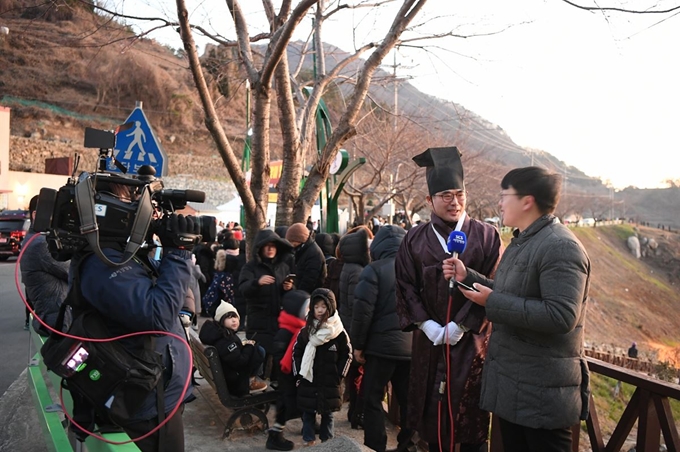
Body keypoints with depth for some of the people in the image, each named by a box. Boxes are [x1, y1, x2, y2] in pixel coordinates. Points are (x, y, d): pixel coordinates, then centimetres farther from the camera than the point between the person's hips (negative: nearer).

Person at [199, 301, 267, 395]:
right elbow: (239, 362, -27)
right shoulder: (225, 340, -29)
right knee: (258, 351, -11)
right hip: (232, 380, -10)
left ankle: (249, 376, 12)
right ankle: (249, 382, 0)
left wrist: (242, 344, 4)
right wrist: (249, 346, -13)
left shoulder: (217, 331, 2)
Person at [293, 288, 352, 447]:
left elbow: (347, 355, 1)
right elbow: (296, 352, 6)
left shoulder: (339, 332, -6)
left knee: (327, 413, 10)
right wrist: (299, 374, 0)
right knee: (308, 412, 9)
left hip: (330, 382, -1)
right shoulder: (306, 330, -1)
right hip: (308, 380, 1)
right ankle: (309, 441, 21)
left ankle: (327, 442, 22)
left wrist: (338, 375, -4)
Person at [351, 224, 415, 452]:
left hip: (382, 344, -5)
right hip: (413, 345, 5)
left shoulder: (374, 269, -8)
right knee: (408, 399, 15)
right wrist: (417, 335, 15)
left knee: (373, 399, 8)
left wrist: (358, 344, -5)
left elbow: (363, 309, -13)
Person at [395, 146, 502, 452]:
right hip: (429, 340, 2)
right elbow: (406, 287, 1)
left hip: (471, 340, -2)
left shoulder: (486, 236, -3)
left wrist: (460, 326, -13)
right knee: (433, 410, 12)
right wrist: (429, 326, -10)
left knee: (470, 412, 7)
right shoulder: (415, 240, 3)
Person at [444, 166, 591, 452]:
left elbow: (561, 316, -31)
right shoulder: (521, 242, 13)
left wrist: (493, 303, -25)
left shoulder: (560, 247, -21)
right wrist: (467, 276, 8)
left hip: (542, 391, -10)